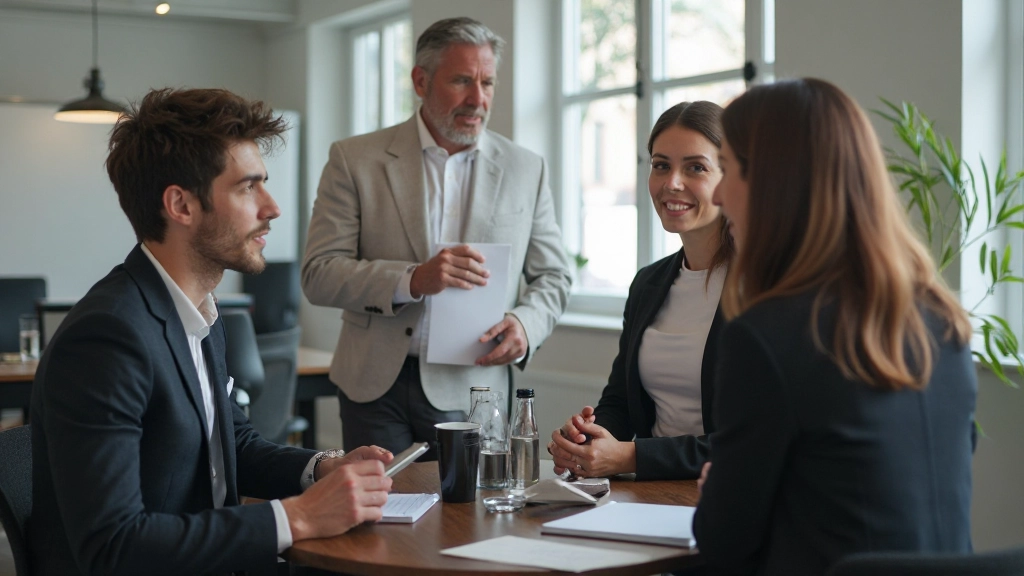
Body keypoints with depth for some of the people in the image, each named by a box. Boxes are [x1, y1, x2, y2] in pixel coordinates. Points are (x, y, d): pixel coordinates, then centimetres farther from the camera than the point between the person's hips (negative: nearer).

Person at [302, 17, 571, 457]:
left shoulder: (527, 170, 6)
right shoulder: (354, 160, -1)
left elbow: (553, 276, 11)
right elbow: (318, 276, -7)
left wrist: (526, 323, -12)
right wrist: (412, 280, -23)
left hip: (472, 389, 1)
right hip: (376, 386, -1)